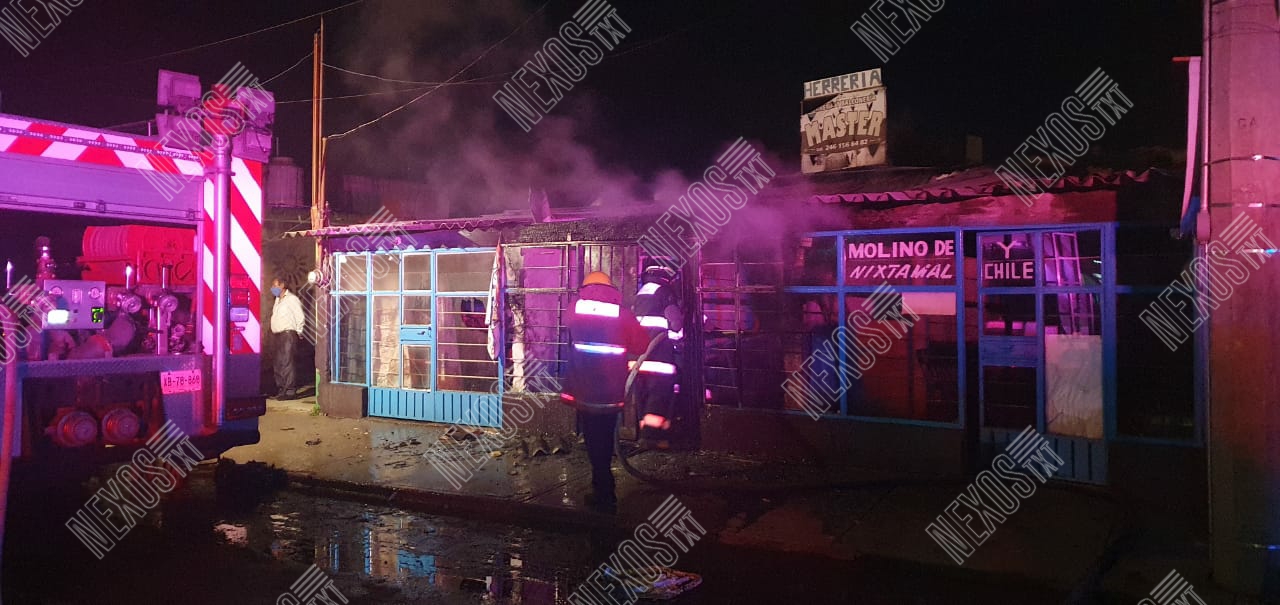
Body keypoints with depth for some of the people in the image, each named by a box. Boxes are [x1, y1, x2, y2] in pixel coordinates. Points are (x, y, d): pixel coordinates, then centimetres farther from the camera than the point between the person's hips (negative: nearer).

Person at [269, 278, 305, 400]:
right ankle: (281, 389, 16)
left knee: (287, 363, -13)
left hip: (288, 334, -9)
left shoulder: (291, 299, -7)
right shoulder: (278, 300, 20)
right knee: (279, 364, 10)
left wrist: (298, 333, -5)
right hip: (279, 335, 9)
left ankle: (290, 391, -15)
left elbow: (300, 318, -9)